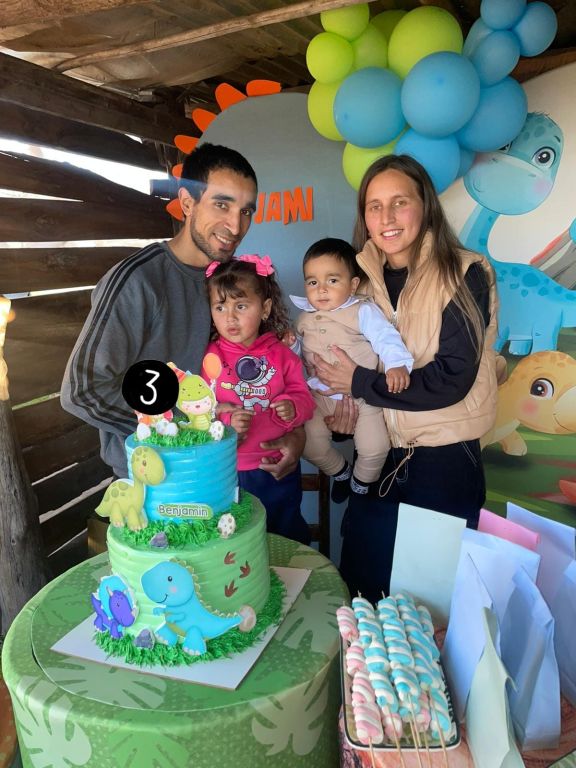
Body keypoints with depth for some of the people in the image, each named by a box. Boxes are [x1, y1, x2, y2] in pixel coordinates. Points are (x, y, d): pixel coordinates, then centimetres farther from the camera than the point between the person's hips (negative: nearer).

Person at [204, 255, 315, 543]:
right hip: (227, 473, -1)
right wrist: (226, 422, -27)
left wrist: (293, 407, -21)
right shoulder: (209, 357, -6)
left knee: (291, 539, 22)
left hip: (280, 468, 2)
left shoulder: (282, 355, -2)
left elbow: (303, 398, 1)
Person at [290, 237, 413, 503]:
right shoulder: (305, 318, 9)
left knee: (375, 447, -12)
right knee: (311, 445, -5)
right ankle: (340, 472, 29)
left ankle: (361, 486, 23)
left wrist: (397, 364, -36)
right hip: (320, 394, 4)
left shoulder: (363, 311, -8)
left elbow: (385, 337, -18)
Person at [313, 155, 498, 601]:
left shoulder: (465, 275, -9)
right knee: (361, 584, 15)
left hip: (445, 462, -3)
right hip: (377, 458, 4)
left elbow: (451, 379, -17)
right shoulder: (362, 277, 3)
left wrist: (359, 382, -15)